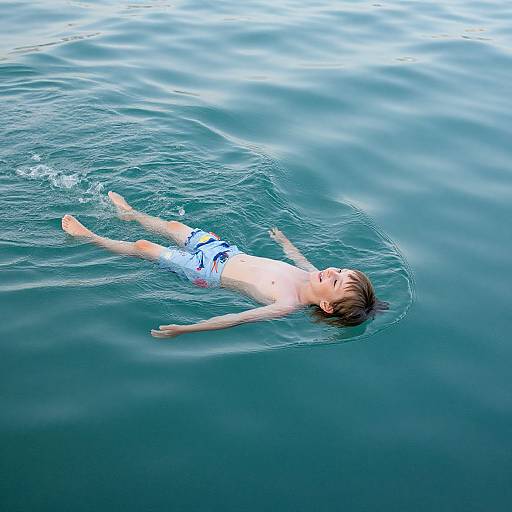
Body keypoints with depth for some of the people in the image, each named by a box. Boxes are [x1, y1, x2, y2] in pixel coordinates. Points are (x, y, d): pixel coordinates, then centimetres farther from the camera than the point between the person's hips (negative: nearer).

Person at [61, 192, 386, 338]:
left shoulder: (289, 306, -35)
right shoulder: (313, 276, -14)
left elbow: (237, 319, -39)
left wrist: (183, 330, -40)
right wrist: (281, 237, 29)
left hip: (208, 273, -7)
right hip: (229, 251, 7)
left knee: (142, 246, 5)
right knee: (173, 226, 25)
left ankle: (87, 236, 31)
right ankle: (130, 213, 56)